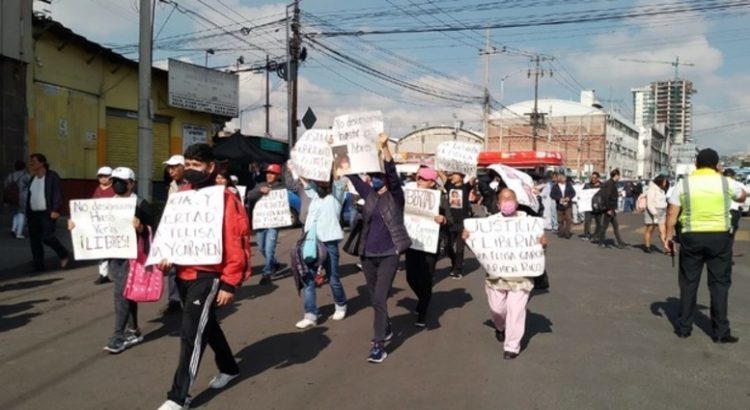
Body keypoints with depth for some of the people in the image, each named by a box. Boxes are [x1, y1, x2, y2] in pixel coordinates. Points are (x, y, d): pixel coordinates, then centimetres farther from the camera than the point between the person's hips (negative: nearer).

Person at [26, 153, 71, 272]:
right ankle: (38, 266, 11)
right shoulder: (33, 178, 17)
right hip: (34, 214, 8)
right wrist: (28, 213, 14)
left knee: (47, 237, -14)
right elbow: (29, 197, 19)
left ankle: (64, 254, 9)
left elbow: (57, 194, -13)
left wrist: (56, 210, -21)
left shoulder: (52, 176, -6)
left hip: (48, 213, -8)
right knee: (34, 240, 5)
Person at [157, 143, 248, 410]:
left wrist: (229, 283, -17)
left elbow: (233, 243, -16)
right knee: (206, 324, 21)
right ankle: (229, 368, 43)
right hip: (184, 273, 8)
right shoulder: (182, 195, 7)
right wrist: (166, 256, -2)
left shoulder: (224, 199, -15)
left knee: (191, 333, -6)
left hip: (208, 275, -8)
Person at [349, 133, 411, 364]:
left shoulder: (395, 196, -5)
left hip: (388, 255, -5)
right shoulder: (369, 194, 8)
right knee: (375, 299, 16)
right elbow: (352, 174, 7)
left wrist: (384, 147, -34)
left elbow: (392, 172, -21)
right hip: (368, 255, 6)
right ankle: (386, 329, 39)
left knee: (379, 299, -11)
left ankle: (379, 345, -3)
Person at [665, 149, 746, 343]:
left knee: (688, 282, 10)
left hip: (692, 237, 0)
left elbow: (672, 214, -4)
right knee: (720, 283, 8)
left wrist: (669, 236, 3)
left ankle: (684, 327, 14)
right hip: (720, 237, 0)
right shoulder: (726, 183, 0)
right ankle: (721, 332, 10)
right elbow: (742, 197, 22)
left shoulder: (683, 184, -1)